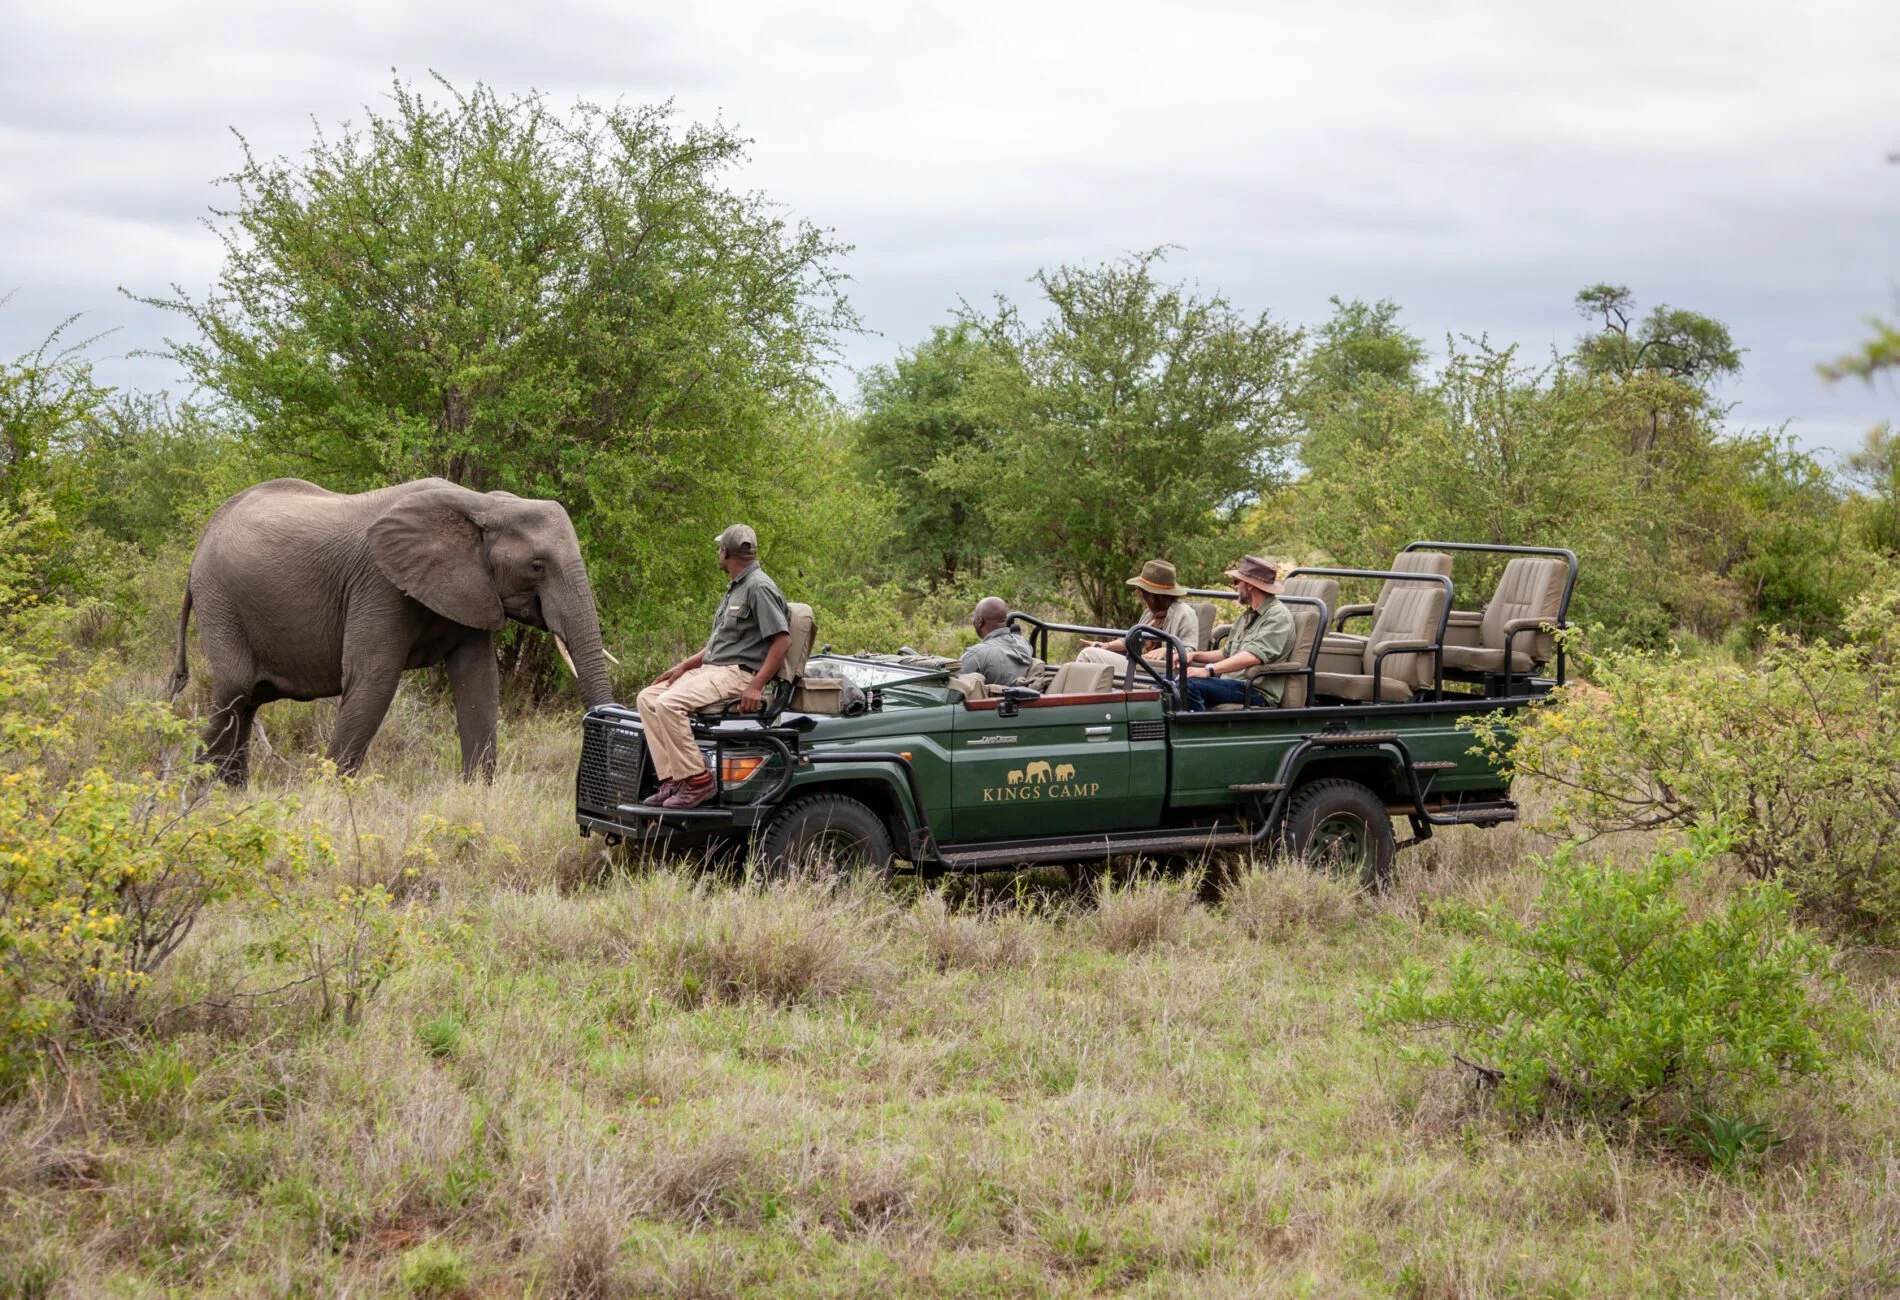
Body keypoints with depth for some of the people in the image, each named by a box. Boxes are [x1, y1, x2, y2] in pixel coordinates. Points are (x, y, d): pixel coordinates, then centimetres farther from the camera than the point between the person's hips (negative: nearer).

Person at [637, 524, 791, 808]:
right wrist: (685, 665, 13)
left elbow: (782, 640, -19)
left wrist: (756, 686, -25)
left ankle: (696, 780, -23)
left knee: (669, 703, -28)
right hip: (711, 668, 10)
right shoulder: (735, 588, 21)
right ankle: (672, 779, -8)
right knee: (648, 698, 0)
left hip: (737, 673, -10)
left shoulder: (759, 587, -11)